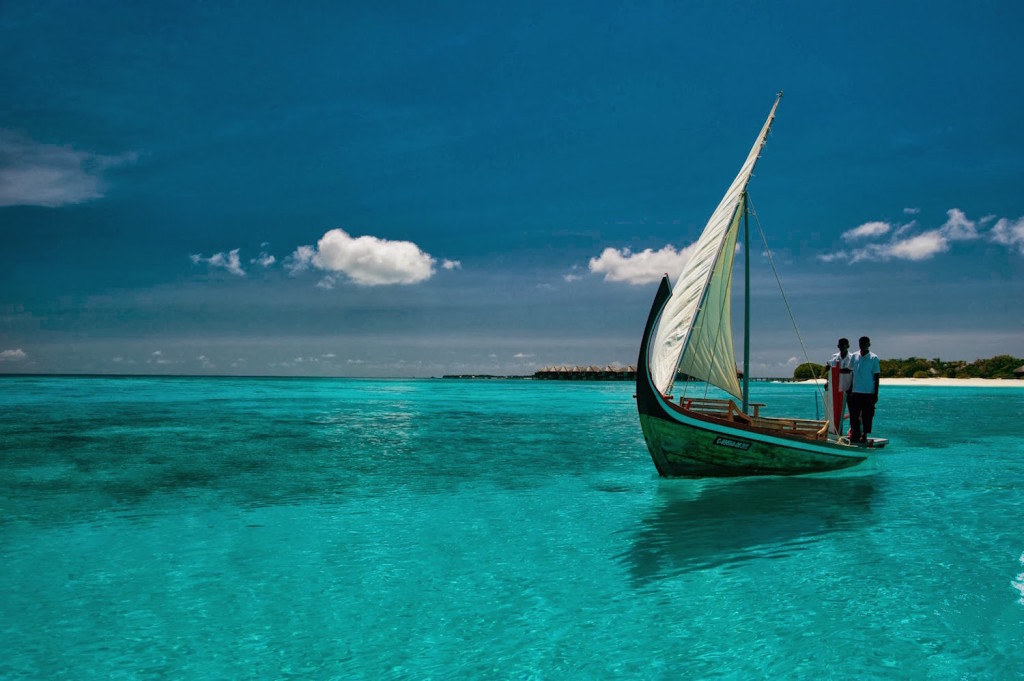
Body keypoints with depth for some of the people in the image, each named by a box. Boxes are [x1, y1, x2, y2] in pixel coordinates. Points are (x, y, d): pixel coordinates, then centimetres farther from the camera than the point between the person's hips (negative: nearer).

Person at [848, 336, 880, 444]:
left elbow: (876, 377, -1)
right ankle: (855, 435, 11)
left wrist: (876, 394, -4)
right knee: (854, 415, 3)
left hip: (868, 392, -3)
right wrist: (849, 391, 10)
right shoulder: (854, 356, 7)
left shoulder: (874, 358, -2)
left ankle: (864, 436, 10)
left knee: (867, 416, 2)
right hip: (855, 392, 3)